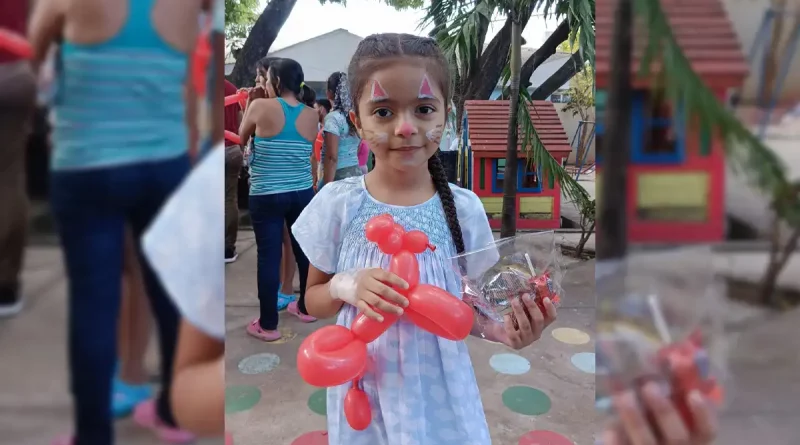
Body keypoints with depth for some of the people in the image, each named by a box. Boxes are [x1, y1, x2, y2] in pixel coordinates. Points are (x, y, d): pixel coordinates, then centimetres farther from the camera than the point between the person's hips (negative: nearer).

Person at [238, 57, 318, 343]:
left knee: (269, 256, 3)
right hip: (303, 194, 4)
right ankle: (306, 308, 33)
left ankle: (268, 324, 12)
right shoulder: (312, 115, 1)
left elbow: (242, 137, 6)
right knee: (304, 250, 16)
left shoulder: (261, 107, -10)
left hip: (266, 196, -4)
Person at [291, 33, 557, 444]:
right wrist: (348, 285, -21)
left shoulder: (463, 208, -9)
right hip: (365, 386, 0)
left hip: (440, 385, 1)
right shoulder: (338, 202, -11)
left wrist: (501, 330, -17)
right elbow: (313, 300, -1)